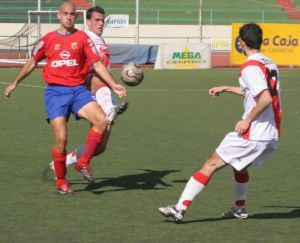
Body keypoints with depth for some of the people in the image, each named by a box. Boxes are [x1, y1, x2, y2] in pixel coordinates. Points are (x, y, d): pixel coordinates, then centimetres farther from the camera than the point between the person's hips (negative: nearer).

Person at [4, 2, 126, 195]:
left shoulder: (82, 37, 6)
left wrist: (113, 85, -5)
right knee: (61, 139, -11)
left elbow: (97, 63, 5)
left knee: (101, 120, -24)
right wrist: (15, 83, 29)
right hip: (55, 92, -1)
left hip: (78, 90, 1)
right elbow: (32, 63, 21)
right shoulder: (48, 39, 7)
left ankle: (84, 163, -9)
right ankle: (61, 181, 10)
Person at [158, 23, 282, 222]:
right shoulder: (270, 64, 15)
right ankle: (239, 209, 41)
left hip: (254, 133, -8)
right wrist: (226, 89, 35)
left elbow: (265, 98, -25)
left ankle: (181, 207, -11)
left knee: (211, 164, -6)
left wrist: (247, 121, -16)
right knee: (240, 165, 32)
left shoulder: (251, 67, -13)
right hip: (272, 135, 8)